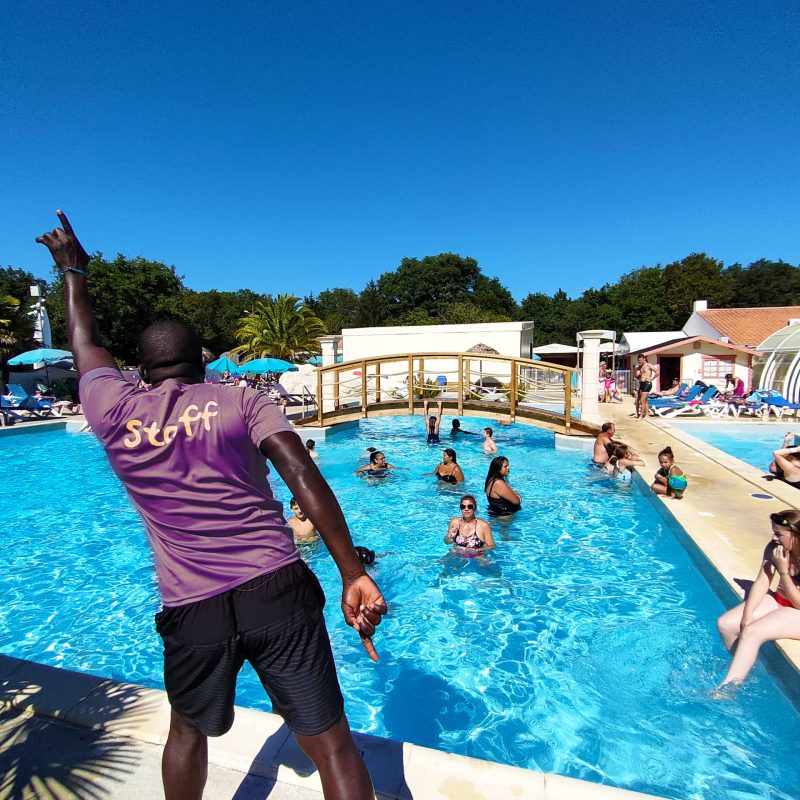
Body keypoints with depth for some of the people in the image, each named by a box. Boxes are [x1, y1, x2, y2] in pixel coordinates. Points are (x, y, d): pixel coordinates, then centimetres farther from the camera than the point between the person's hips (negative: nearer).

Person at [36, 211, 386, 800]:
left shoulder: (114, 413, 6)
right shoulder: (242, 401, 0)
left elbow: (85, 344, 26)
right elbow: (304, 477, -13)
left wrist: (73, 272, 43)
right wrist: (354, 574, -12)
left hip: (192, 609, 3)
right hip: (276, 590, -2)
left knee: (188, 730, 31)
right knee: (330, 743, 10)